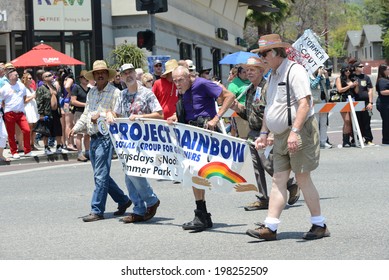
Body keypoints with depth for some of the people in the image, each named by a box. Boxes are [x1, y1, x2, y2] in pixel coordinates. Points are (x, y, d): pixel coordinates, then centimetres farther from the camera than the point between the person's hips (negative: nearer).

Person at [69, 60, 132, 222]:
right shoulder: (91, 93, 17)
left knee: (100, 175, -8)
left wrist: (101, 116, -21)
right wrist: (76, 128, 9)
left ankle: (97, 210, -5)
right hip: (93, 138, 8)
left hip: (105, 137, -8)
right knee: (101, 175, 13)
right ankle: (123, 200, 27)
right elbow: (85, 114, 21)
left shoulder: (115, 93, -6)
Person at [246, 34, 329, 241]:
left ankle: (319, 225, 7)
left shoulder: (294, 71, -12)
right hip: (280, 135, 9)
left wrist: (294, 131, -29)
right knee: (278, 180, 3)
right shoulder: (273, 75, 17)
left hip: (300, 132, -9)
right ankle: (270, 227, 1)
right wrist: (264, 133, 20)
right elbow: (269, 107, 25)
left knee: (303, 178, -4)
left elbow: (304, 104, -22)